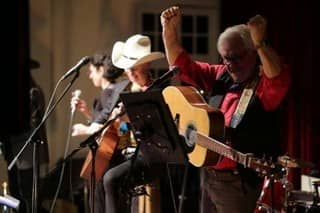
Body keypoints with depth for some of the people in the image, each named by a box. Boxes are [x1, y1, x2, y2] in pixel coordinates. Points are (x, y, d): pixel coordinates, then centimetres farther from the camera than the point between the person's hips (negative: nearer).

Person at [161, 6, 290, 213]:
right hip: (209, 174, 8)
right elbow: (182, 65, 14)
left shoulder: (266, 83, -14)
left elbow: (281, 80, -38)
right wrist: (170, 30, 0)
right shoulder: (221, 76, 8)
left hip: (238, 180, -8)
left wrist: (260, 43, -50)